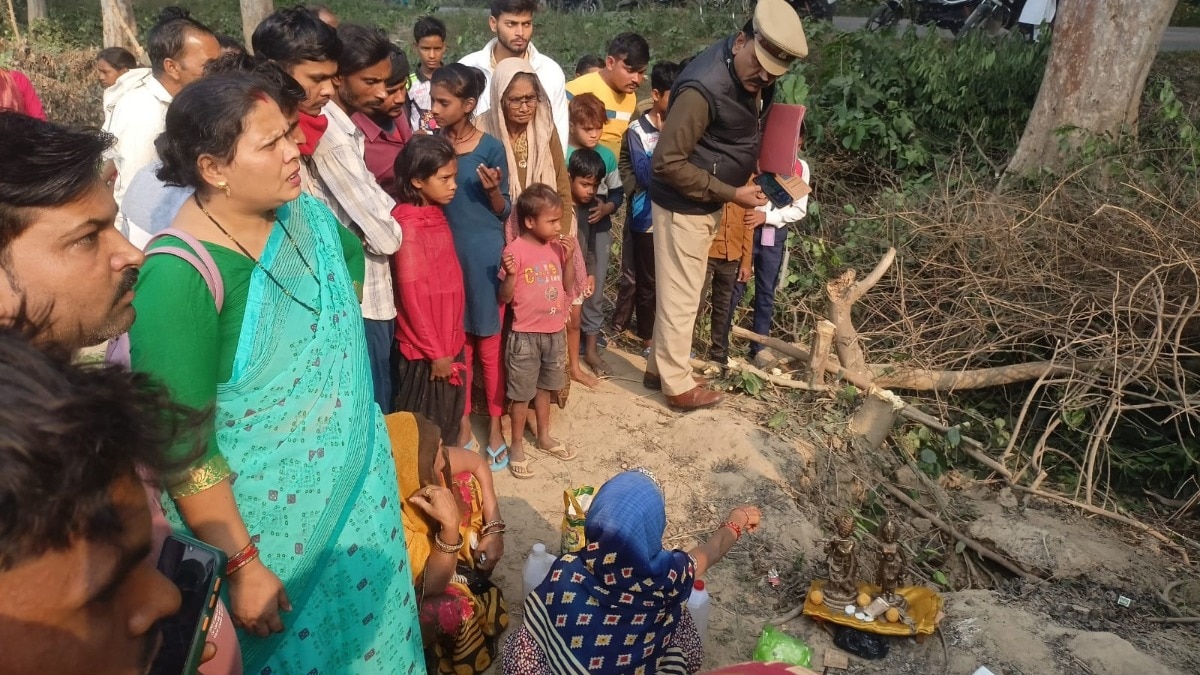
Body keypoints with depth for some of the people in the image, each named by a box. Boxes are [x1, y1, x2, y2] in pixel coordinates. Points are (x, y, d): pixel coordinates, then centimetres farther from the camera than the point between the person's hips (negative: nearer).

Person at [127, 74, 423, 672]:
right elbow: (181, 447, -24)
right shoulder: (179, 275, -26)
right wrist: (241, 566, -19)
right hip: (269, 524, -6)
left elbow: (352, 259, 19)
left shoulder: (306, 215, -5)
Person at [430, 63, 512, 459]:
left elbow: (503, 210, -4)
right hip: (444, 251, 3)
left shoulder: (491, 148, -9)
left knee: (490, 343, 6)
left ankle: (495, 425, 21)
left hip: (485, 253, -3)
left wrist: (493, 190, -23)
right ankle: (463, 421, 27)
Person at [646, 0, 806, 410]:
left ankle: (659, 367, 34)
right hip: (683, 205, -9)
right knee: (681, 297, 4)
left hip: (707, 202, 9)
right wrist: (731, 193, -23)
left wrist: (759, 168, 1)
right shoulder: (704, 87, -29)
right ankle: (678, 386, 19)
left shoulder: (752, 76, -2)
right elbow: (667, 162, -26)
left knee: (678, 292, 18)